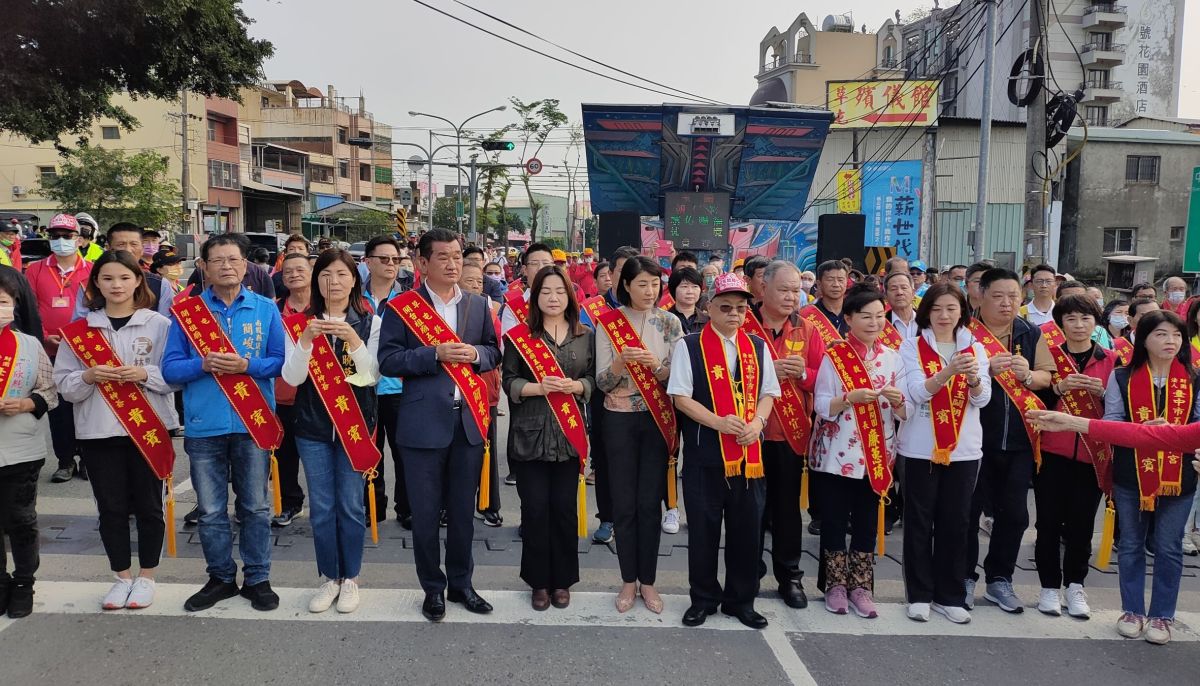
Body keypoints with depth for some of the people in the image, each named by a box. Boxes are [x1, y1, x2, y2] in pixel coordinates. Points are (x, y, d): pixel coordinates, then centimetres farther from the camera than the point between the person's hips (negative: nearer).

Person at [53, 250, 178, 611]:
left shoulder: (159, 325, -1)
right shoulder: (80, 328, 5)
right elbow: (63, 383, 4)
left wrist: (145, 374, -19)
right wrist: (89, 376, -15)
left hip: (149, 428, -2)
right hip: (98, 431, 2)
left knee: (148, 505, 6)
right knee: (111, 507, 8)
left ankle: (146, 577, 21)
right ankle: (122, 577, 23)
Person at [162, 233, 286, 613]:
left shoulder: (266, 308, 2)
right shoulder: (187, 309, 3)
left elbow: (282, 361, -2)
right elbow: (170, 368, 0)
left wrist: (246, 365, -17)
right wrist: (204, 364, -18)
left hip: (253, 423, -1)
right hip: (203, 426, 1)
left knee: (256, 507, 8)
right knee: (211, 511, 10)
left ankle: (257, 579, 21)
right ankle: (221, 578, 27)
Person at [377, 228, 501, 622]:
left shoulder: (478, 305, 10)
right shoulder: (401, 307, -3)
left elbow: (494, 352, 14)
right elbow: (387, 360, -8)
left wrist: (475, 354, -8)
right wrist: (435, 354, -19)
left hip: (469, 420, 3)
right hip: (423, 422, -3)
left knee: (463, 511, 13)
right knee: (425, 513, 6)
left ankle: (460, 583, 30)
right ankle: (433, 589, 24)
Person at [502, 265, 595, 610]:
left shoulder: (586, 336, 8)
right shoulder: (519, 336, 2)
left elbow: (593, 379, 8)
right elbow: (510, 382, -1)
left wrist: (575, 385, -13)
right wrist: (540, 387, -18)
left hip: (570, 434, 1)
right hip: (530, 435, -1)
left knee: (565, 507, 5)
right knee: (535, 508, 2)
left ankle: (562, 581, 20)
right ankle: (539, 581, 18)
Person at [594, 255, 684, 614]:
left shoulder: (670, 323, 0)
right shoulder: (608, 322, -3)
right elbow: (602, 382, -6)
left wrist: (657, 366, -22)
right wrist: (620, 362, -26)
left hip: (657, 420, 1)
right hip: (619, 420, -1)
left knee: (650, 502, 5)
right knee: (624, 503, 5)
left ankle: (647, 581, 18)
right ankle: (628, 580, 20)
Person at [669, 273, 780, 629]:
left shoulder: (757, 346, 10)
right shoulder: (689, 345, -3)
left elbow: (768, 392, 11)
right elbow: (681, 397, -7)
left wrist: (757, 422, -8)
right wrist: (718, 422, -19)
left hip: (749, 452, 3)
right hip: (705, 451, -3)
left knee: (747, 526, 9)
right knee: (703, 526, 6)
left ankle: (741, 599, 25)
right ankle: (703, 598, 23)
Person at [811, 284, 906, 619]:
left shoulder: (892, 358, 5)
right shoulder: (833, 356, -5)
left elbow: (905, 413, 5)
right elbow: (821, 407, -9)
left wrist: (897, 400, -17)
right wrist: (851, 398, -26)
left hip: (876, 456, 3)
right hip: (837, 455, -2)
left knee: (867, 523, 9)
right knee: (835, 522, 5)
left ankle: (860, 587, 22)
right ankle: (836, 585, 21)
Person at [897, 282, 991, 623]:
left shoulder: (975, 349, 7)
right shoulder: (912, 347, -1)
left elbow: (983, 398, -3)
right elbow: (917, 392, -14)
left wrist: (973, 378, -25)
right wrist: (948, 371, -31)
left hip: (963, 448, 2)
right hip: (921, 447, -2)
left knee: (956, 522, 7)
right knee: (920, 521, 4)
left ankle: (949, 595, 19)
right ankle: (919, 594, 15)